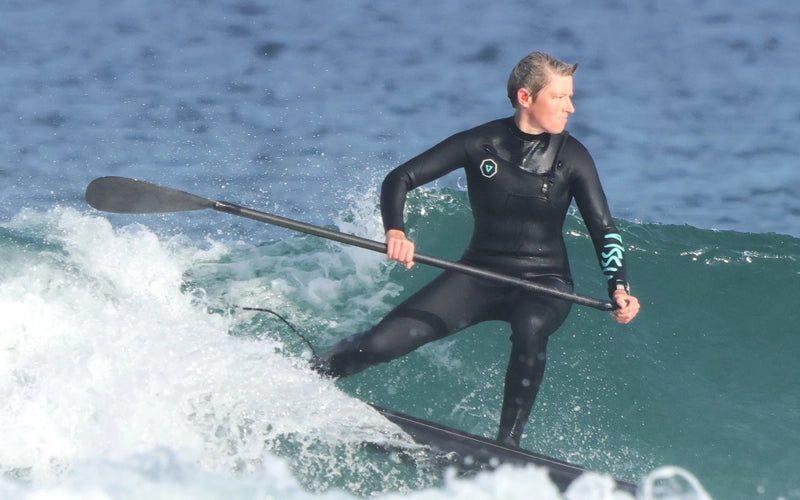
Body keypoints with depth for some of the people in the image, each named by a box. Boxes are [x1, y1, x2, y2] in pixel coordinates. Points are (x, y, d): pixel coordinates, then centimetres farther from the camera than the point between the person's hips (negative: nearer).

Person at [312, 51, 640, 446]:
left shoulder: (571, 157, -8)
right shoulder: (480, 144, -7)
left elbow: (603, 230, -10)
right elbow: (400, 179, -5)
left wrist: (618, 288, -28)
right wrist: (395, 231, -25)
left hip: (544, 283, -1)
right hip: (479, 276, 1)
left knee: (530, 327, -39)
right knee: (382, 343, -11)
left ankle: (507, 444, -32)